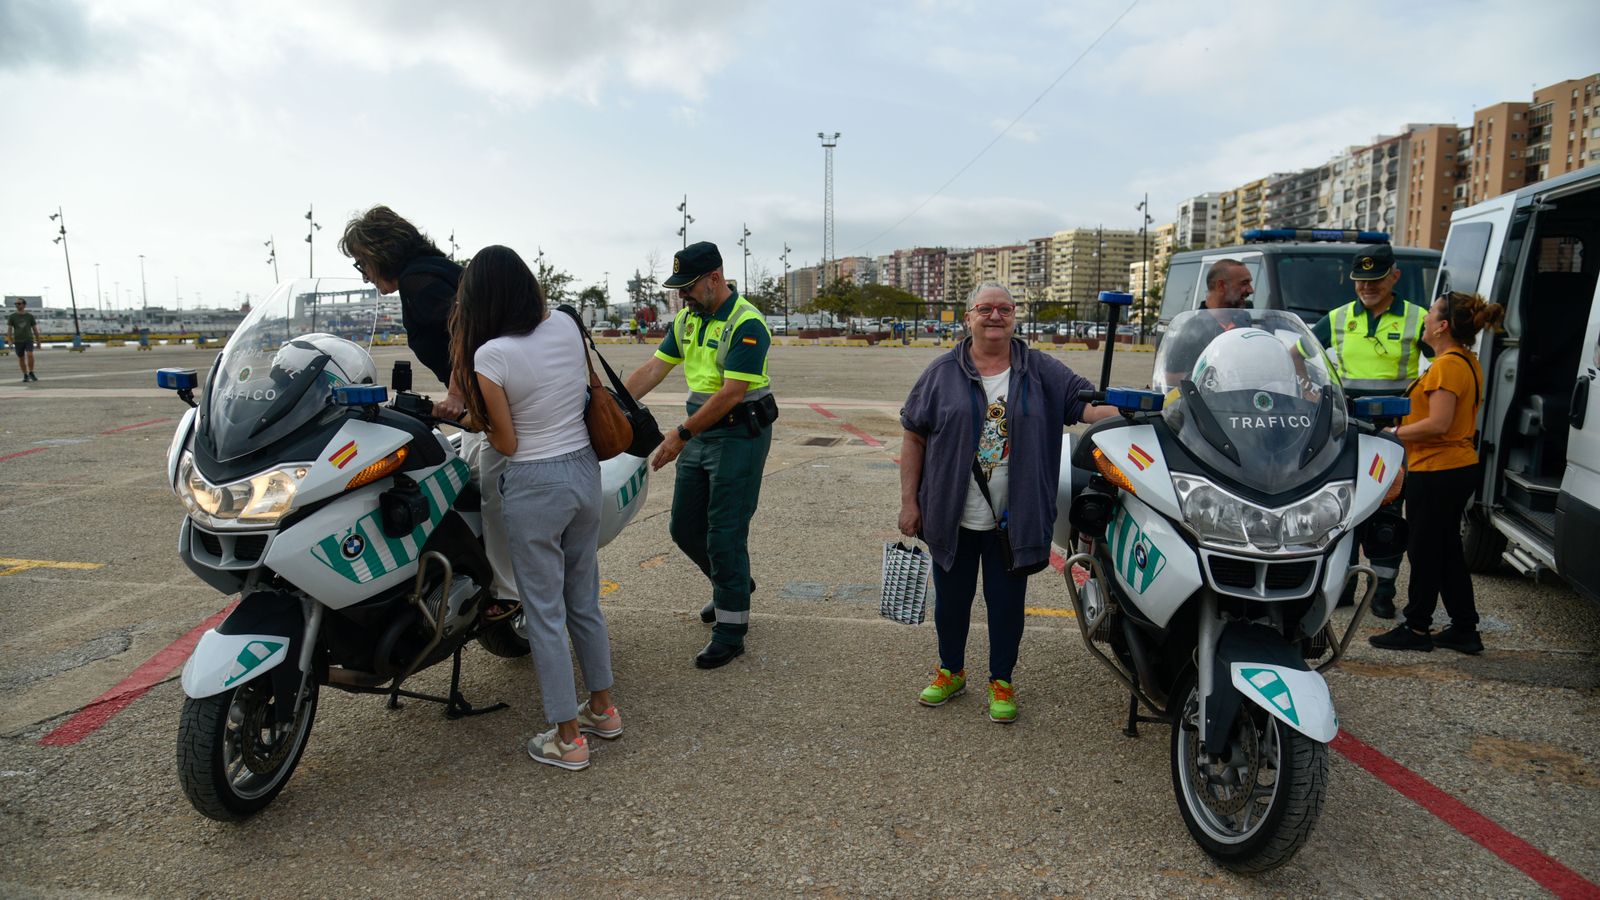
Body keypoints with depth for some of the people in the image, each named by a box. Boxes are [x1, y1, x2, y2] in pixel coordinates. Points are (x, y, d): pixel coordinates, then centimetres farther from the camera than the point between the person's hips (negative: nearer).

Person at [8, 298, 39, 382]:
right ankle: (25, 376, 17)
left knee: (30, 355, -20)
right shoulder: (12, 317, 1)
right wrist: (10, 341, -13)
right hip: (18, 341, 1)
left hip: (29, 340, -1)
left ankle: (31, 373, -6)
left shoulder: (30, 316, 2)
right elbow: (9, 329, -1)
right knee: (21, 358, 6)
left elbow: (35, 329, 8)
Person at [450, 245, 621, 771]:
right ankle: (603, 708, 34)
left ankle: (568, 738, 17)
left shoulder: (490, 355, -18)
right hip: (585, 471, 6)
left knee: (545, 613, 6)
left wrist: (476, 418, 8)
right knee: (584, 599, 20)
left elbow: (507, 443, -13)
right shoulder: (567, 327, -2)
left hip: (535, 486, -6)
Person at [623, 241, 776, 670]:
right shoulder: (686, 319, 9)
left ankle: (730, 630, 8)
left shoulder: (746, 323, -18)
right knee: (685, 528, 14)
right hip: (700, 432, 8)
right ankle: (733, 584, 39)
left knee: (724, 533, -5)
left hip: (740, 434, -8)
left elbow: (733, 393, -23)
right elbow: (653, 369, 9)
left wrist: (682, 434, -21)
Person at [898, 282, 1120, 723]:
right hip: (951, 518, 0)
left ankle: (1001, 681, 29)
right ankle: (951, 671, 36)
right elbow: (914, 437, 2)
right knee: (951, 599, 14)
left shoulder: (1040, 371, 3)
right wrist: (909, 501, -2)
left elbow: (1086, 402, -6)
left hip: (1013, 520, 0)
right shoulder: (942, 373, 1)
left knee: (1006, 602, 10)